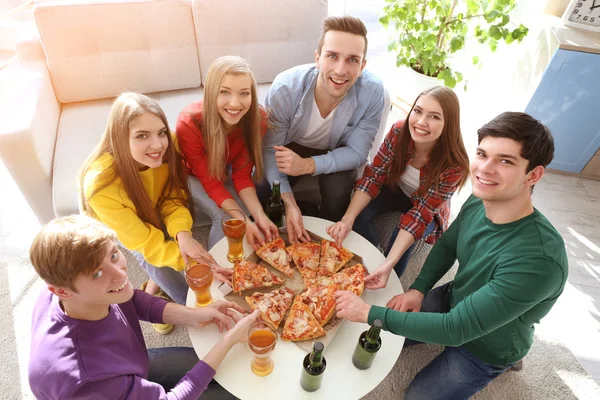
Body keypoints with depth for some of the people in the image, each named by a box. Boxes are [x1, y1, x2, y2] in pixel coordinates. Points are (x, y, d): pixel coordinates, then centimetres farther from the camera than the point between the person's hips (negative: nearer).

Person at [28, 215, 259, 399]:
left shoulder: (91, 295, -28)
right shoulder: (83, 380, -45)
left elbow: (133, 300, -5)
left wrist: (191, 316, -18)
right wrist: (229, 340, -28)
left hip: (130, 367, 5)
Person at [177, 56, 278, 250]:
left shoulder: (257, 118, -27)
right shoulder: (189, 124, -36)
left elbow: (242, 173, -19)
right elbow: (210, 182, -28)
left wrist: (259, 215, -33)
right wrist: (243, 222, -39)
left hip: (224, 169, 3)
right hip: (191, 174, -3)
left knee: (250, 214, -18)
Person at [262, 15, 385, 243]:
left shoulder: (373, 92, -30)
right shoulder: (285, 88, -32)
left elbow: (357, 152, -21)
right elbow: (270, 149, -23)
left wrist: (308, 165, -38)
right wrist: (289, 202, -38)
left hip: (337, 153, 0)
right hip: (291, 148, 1)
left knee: (338, 190, -27)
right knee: (263, 191, -20)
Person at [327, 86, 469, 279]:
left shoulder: (453, 165, -32)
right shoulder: (399, 131, -26)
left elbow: (422, 212, -31)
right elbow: (373, 176, -23)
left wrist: (389, 263, -41)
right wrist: (347, 219, -37)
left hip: (427, 210, -2)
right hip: (395, 189, 2)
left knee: (402, 238, -29)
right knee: (358, 214, -24)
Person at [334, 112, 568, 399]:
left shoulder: (538, 259, -39)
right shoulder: (478, 203, -19)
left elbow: (455, 329, -35)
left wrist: (370, 313, -32)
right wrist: (418, 289, -13)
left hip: (484, 349, -5)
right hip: (453, 301, 6)